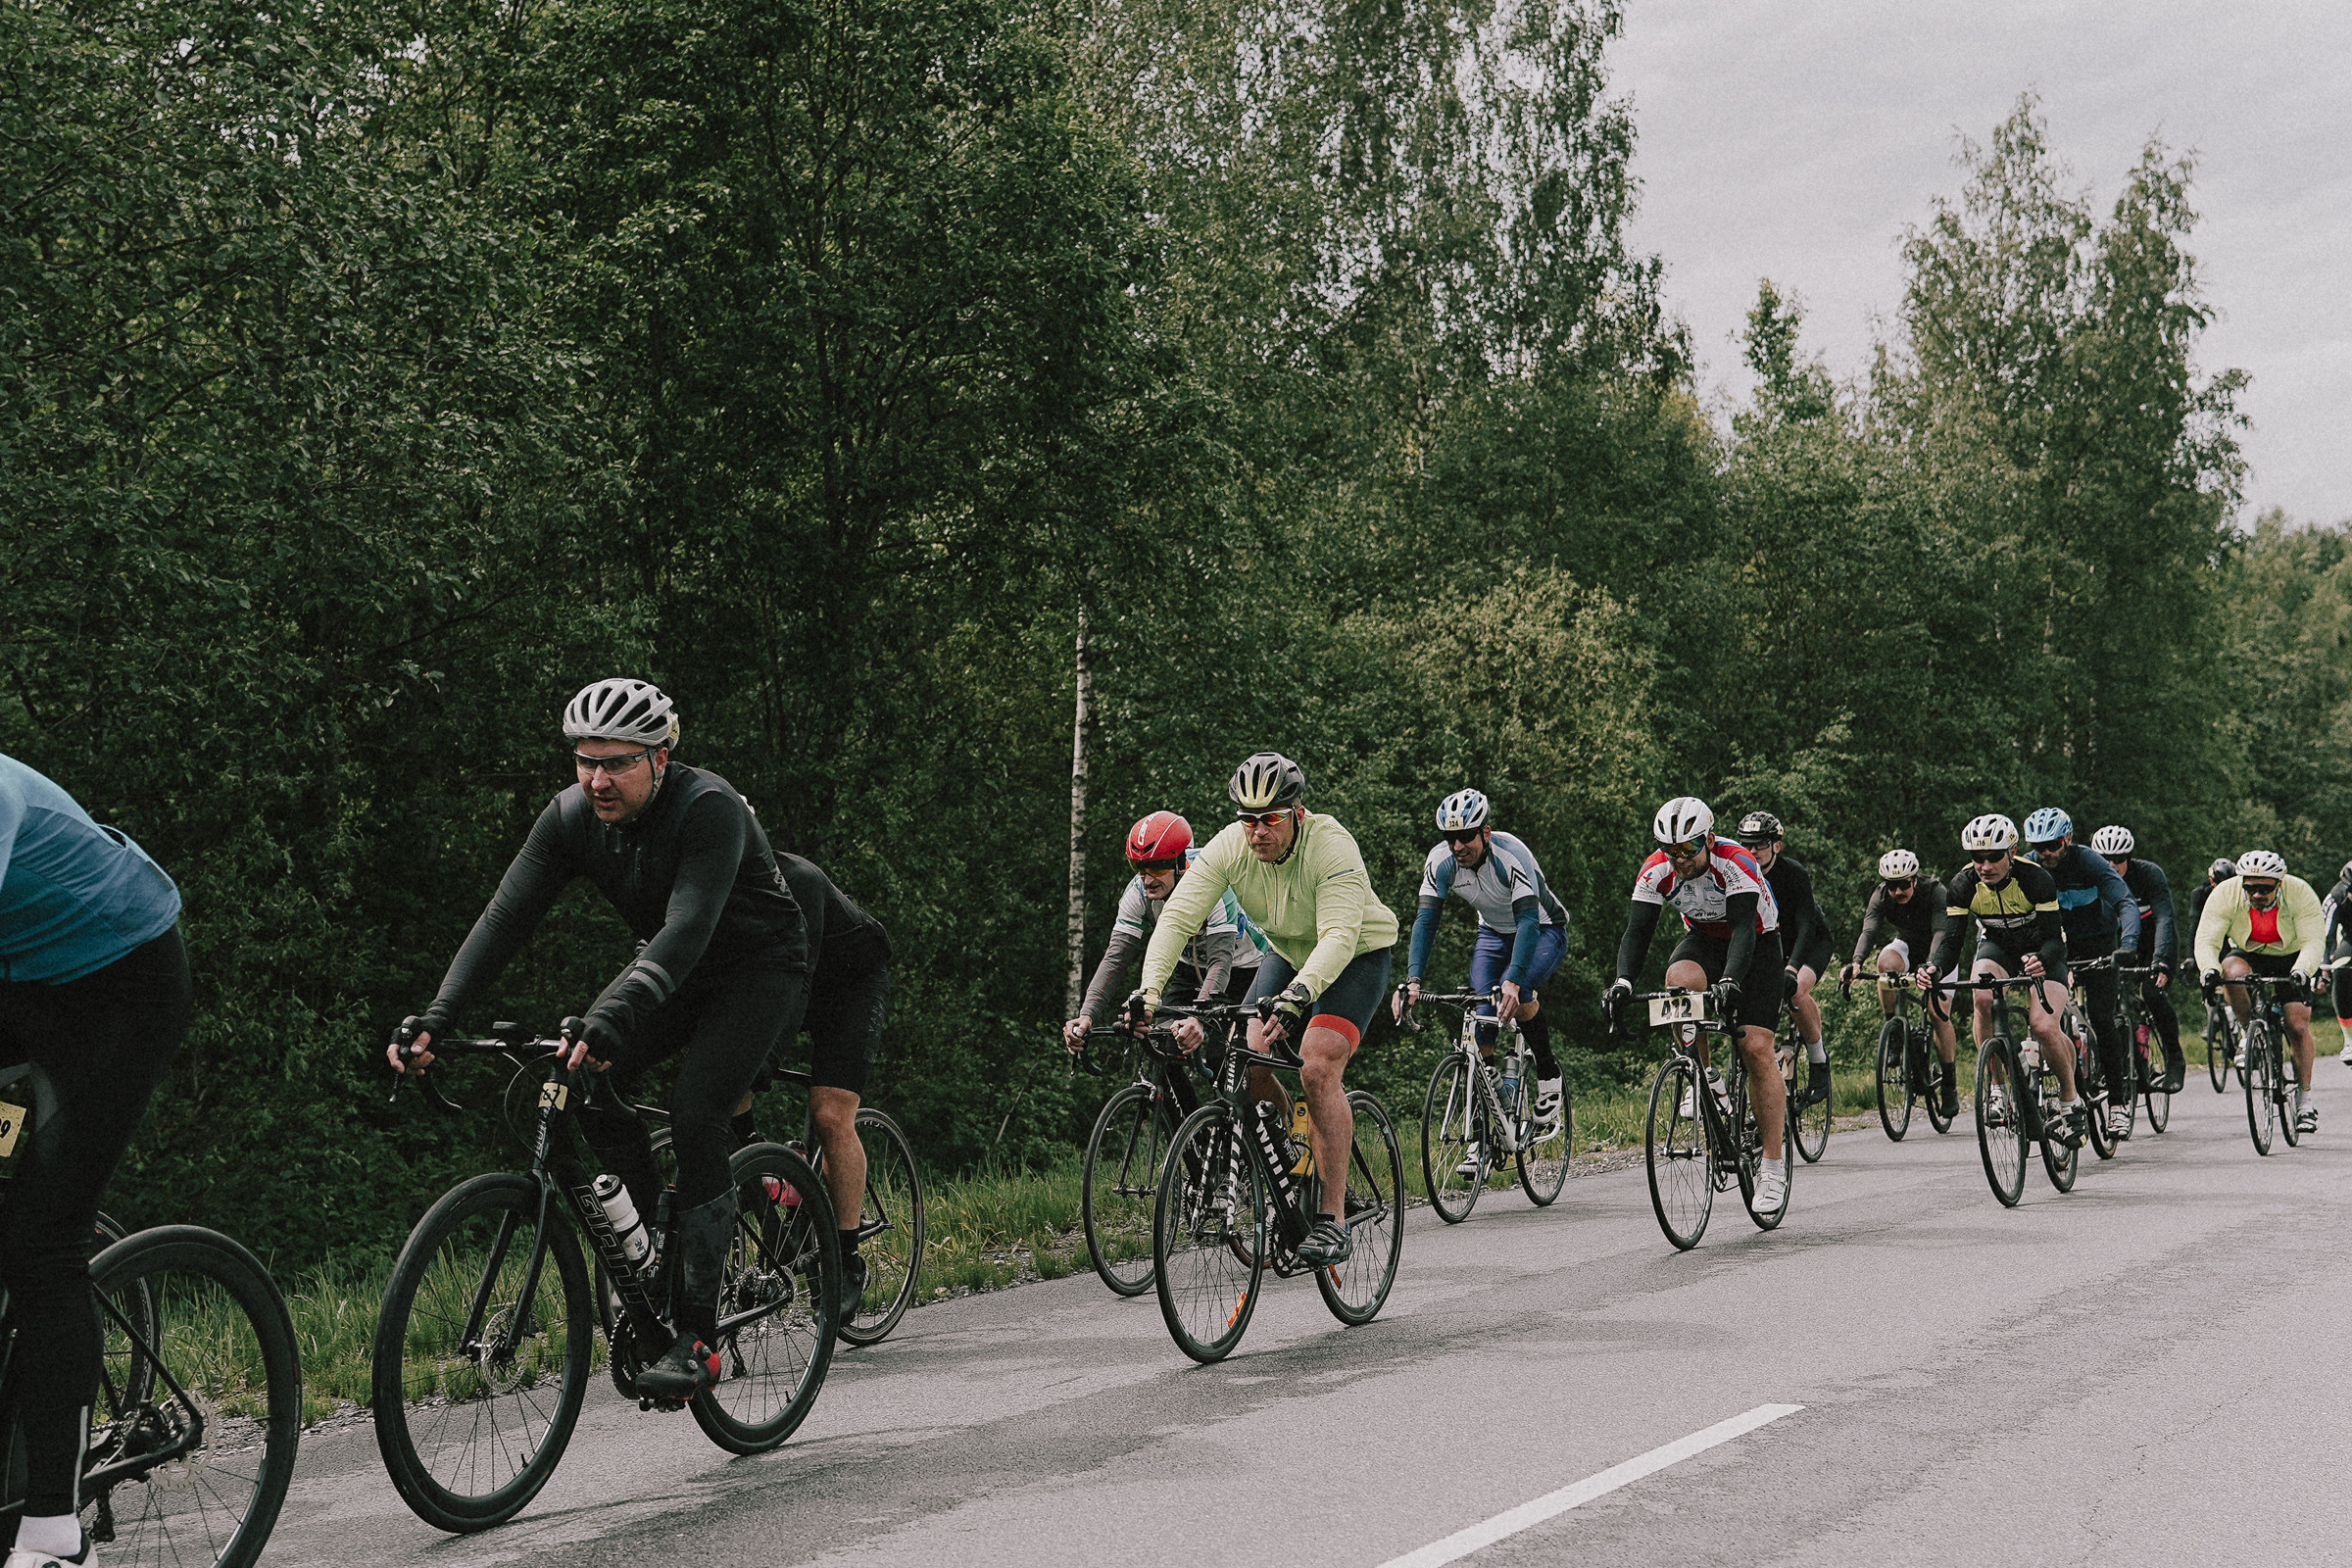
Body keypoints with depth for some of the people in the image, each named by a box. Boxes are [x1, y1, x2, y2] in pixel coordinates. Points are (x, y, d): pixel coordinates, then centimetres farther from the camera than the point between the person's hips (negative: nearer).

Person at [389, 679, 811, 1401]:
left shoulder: (710, 809, -30)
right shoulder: (571, 817, -12)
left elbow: (688, 927, -43)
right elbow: (506, 916, -18)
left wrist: (611, 1019, -57)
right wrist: (436, 1018, -31)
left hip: (758, 969, -6)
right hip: (670, 970, 6)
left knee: (693, 1117, -24)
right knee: (584, 1083, -18)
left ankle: (696, 1337, -18)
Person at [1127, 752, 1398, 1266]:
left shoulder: (1332, 847, -32)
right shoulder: (1230, 847, -19)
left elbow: (1339, 936, -43)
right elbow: (1177, 916, -25)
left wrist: (1297, 996, -59)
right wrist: (1149, 990, -40)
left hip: (1356, 957, -6)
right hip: (1289, 954, 6)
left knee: (1318, 1068, -25)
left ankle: (1333, 1219, -19)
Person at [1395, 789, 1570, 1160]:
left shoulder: (1511, 855, -34)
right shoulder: (1440, 861, -20)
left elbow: (1528, 920, -42)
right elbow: (1426, 920, -24)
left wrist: (1513, 981, -55)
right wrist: (1414, 980, -39)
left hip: (1544, 930, -4)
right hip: (1494, 932, 5)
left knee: (1517, 994, -33)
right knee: (1481, 1020, -11)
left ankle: (1548, 1074, -7)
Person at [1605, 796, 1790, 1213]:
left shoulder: (1736, 865, -31)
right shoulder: (1656, 871, -20)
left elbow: (1744, 930, -41)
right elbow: (1637, 931, -24)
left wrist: (1731, 981, -58)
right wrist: (1623, 980, -43)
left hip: (1757, 944, -3)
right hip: (1703, 940, 3)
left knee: (1756, 1049, -14)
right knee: (1681, 979, -34)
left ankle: (1774, 1166, -6)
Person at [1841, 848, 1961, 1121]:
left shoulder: (1935, 892, -30)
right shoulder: (1881, 896, -22)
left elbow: (1941, 931, -43)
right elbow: (1868, 930, -35)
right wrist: (1856, 962, -55)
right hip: (1907, 944, 3)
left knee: (1938, 1015, -15)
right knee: (1886, 962, -33)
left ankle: (1951, 1086, -2)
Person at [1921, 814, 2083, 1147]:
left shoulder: (2036, 879, -29)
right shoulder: (1963, 886, -21)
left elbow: (2053, 937, -30)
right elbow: (1951, 939, -23)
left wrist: (2042, 959, -53)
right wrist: (1933, 967, -45)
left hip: (2041, 951, -3)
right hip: (1997, 946, 3)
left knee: (2044, 1026, -24)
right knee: (1984, 998, -31)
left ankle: (2071, 1100, 1)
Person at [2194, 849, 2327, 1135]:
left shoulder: (2300, 893, -25)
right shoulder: (2225, 894, -23)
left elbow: (2314, 940, -29)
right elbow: (2206, 940, -25)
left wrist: (2301, 972, -48)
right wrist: (2210, 970, -45)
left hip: (2291, 961, -1)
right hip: (2248, 956, 1)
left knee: (2298, 1025, -15)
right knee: (2233, 971, -35)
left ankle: (2305, 1102, -5)